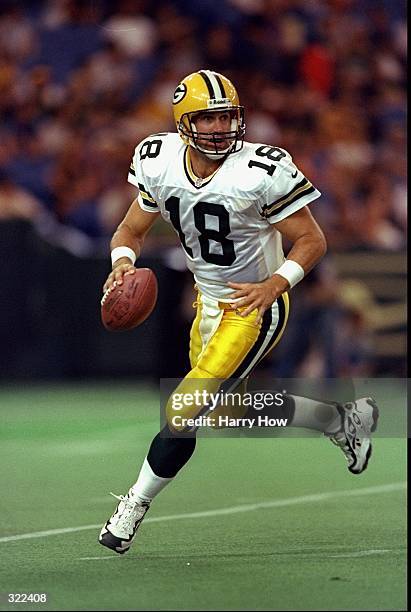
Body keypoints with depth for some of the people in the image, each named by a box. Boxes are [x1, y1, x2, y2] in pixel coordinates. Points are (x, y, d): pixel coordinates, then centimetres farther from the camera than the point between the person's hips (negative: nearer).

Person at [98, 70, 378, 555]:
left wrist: (275, 285, -31)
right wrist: (123, 261, -19)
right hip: (208, 303, 7)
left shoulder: (262, 171, -24)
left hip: (254, 307, -7)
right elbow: (131, 230, 3)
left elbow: (312, 241, -16)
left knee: (184, 412, -13)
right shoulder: (161, 164, -9)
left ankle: (136, 503, 6)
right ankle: (343, 419, 42)